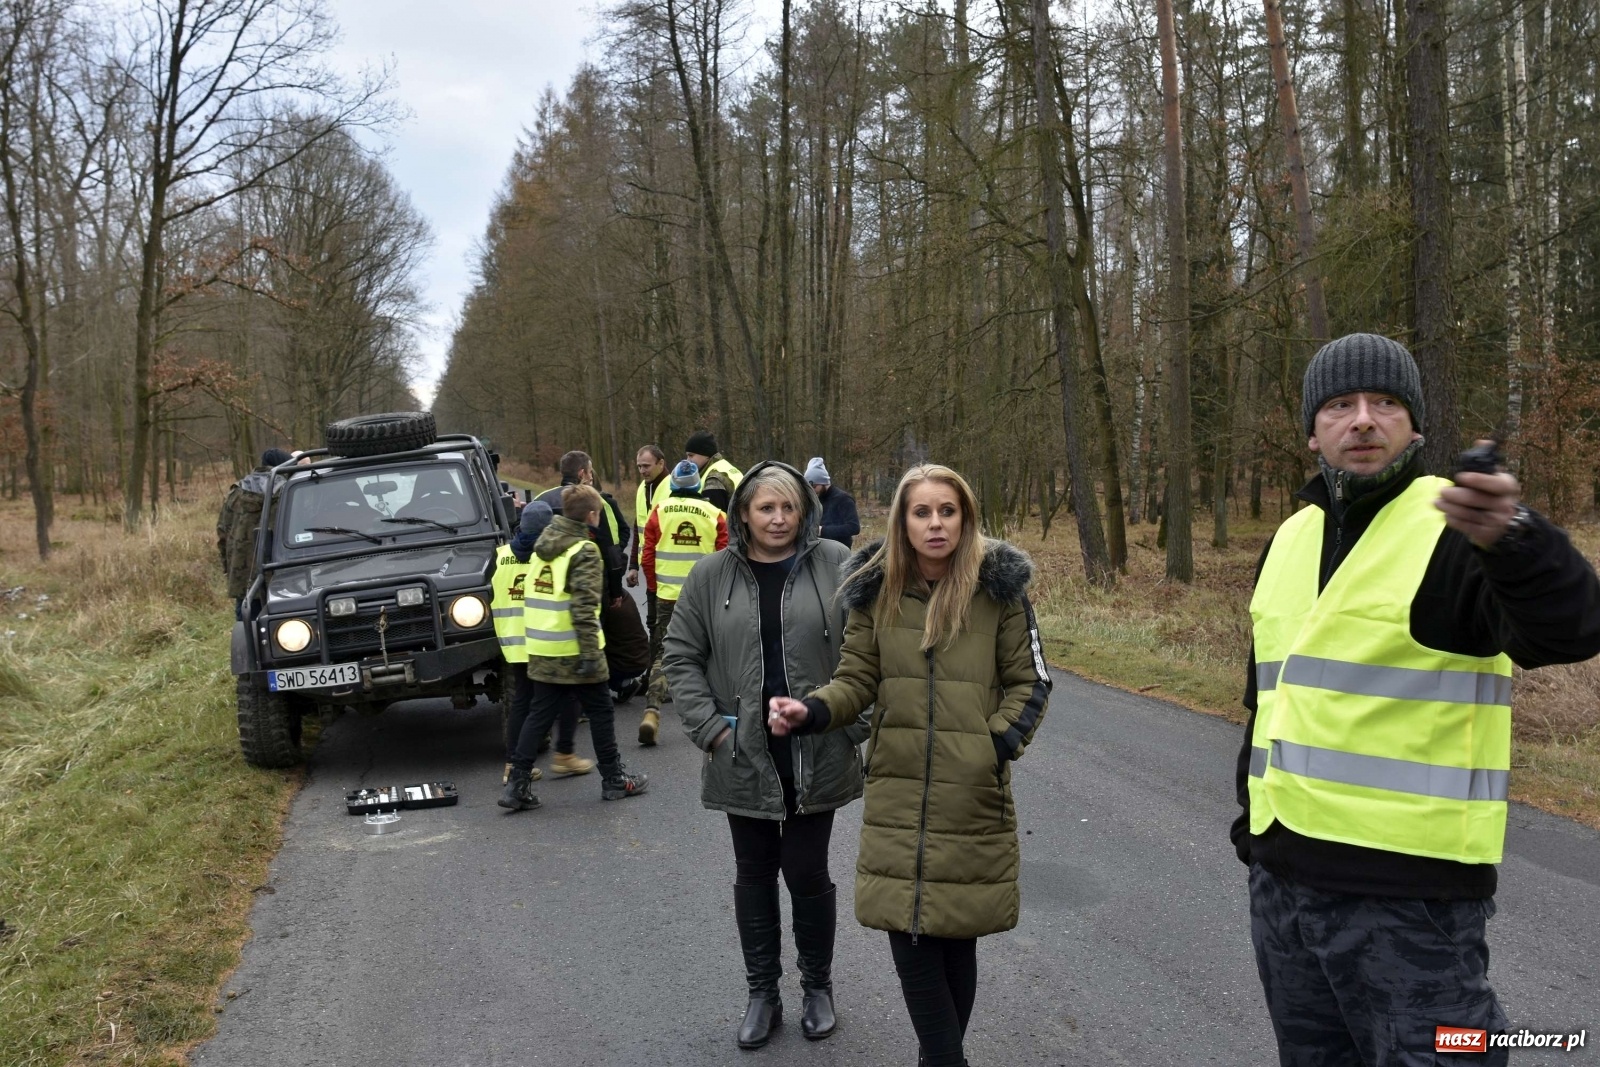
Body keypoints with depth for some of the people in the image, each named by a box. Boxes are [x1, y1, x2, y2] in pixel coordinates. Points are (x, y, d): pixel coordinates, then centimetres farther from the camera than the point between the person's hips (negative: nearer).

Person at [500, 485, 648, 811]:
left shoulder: (543, 546, 10)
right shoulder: (584, 552, -14)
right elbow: (584, 608, -20)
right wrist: (590, 654, -20)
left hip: (541, 650, 7)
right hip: (573, 650, -7)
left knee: (539, 713, 12)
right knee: (599, 711, 8)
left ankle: (518, 784, 7)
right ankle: (613, 779, 18)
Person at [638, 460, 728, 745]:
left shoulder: (660, 511, -1)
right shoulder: (715, 514, -2)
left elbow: (647, 557, 1)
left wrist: (654, 586, 16)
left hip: (668, 595, 0)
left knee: (663, 652, 5)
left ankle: (652, 711, -10)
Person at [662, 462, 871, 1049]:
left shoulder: (835, 565, -5)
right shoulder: (712, 575, -1)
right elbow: (681, 656, 3)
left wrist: (855, 723, -7)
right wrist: (711, 729, -5)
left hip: (816, 754, -1)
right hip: (744, 756, 2)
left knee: (807, 873, 7)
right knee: (754, 875, 14)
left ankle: (817, 986, 31)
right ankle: (762, 993, 31)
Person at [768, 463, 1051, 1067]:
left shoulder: (998, 588, -4)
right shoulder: (877, 591, 1)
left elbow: (1029, 683, 2)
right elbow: (857, 681, 4)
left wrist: (998, 744, -13)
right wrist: (811, 711, -15)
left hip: (973, 797, -1)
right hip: (897, 795, 2)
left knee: (957, 940, 10)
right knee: (910, 944, 0)